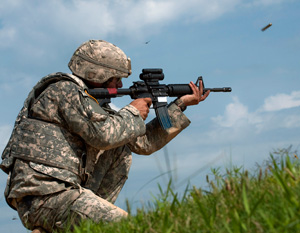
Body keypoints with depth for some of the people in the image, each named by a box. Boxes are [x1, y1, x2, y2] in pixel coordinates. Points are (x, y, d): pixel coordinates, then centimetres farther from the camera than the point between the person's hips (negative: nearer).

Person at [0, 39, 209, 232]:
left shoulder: (92, 101, 20)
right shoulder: (65, 90, -7)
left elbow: (143, 142, 20)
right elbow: (104, 134, -20)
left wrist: (180, 105, 20)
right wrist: (133, 113, -1)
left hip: (61, 189, 10)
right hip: (42, 198, -10)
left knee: (120, 152, 12)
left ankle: (93, 211, 5)